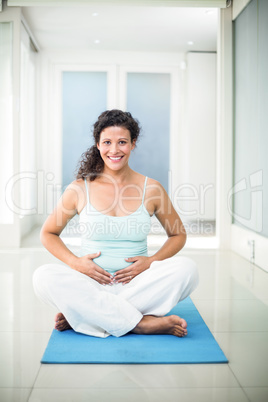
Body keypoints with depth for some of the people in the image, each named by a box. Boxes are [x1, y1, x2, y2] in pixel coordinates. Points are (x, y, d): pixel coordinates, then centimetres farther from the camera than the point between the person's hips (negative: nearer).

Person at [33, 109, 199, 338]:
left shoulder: (151, 189, 3)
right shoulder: (80, 189, 2)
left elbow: (178, 235, 14)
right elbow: (48, 233, 12)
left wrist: (152, 261, -5)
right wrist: (75, 262, -7)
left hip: (136, 285, 1)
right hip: (90, 284, 0)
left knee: (186, 269, -26)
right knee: (44, 276, -28)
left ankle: (79, 315, -24)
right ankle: (142, 323, -28)